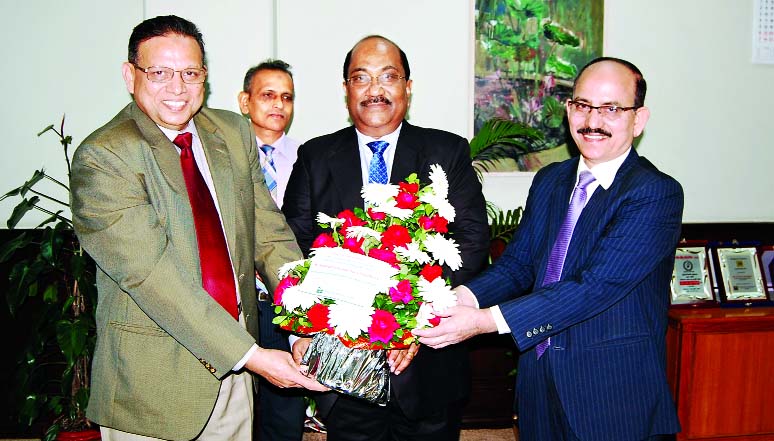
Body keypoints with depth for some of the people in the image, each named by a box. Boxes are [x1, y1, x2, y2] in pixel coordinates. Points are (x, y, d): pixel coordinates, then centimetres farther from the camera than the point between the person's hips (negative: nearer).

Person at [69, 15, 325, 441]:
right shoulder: (101, 157, -14)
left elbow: (269, 234, 1)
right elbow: (152, 275, -21)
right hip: (153, 381, -5)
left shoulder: (234, 132, 4)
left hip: (234, 364, 5)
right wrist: (250, 355, -24)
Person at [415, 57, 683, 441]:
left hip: (615, 395, -5)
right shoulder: (549, 181, 6)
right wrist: (462, 297, -17)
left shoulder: (658, 194, -16)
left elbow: (595, 286, -26)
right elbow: (518, 262, 3)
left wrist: (485, 320, -30)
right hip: (539, 382, 5)